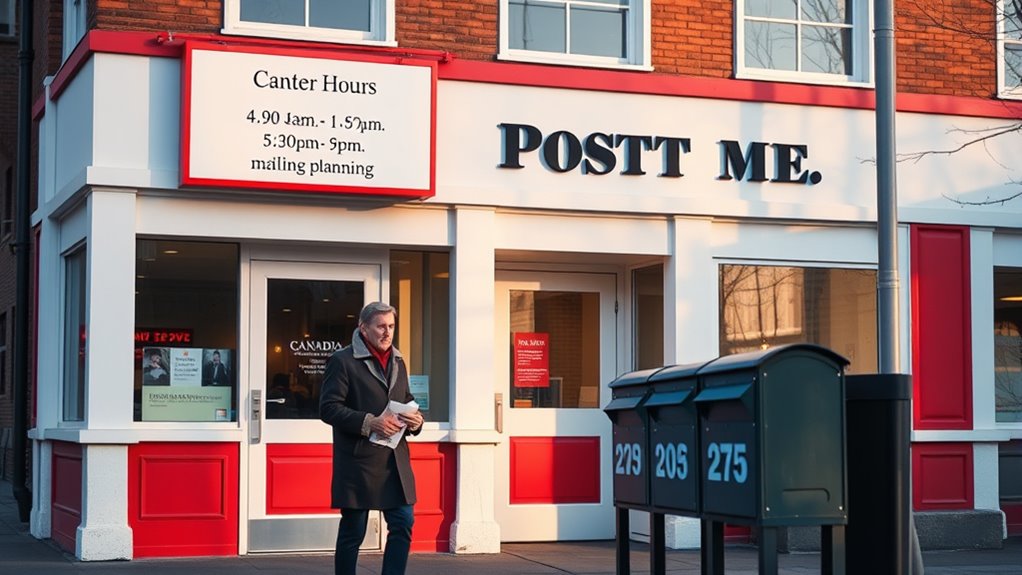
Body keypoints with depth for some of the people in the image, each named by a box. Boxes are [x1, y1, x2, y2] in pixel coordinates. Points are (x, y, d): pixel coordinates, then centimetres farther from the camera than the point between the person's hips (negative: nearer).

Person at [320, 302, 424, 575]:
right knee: (352, 532, 3)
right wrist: (369, 422, -20)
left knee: (403, 525, 1)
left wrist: (415, 420, 2)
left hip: (395, 461, 6)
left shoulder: (398, 362, 17)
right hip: (358, 462, -6)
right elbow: (329, 408, -11)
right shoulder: (342, 361, -5)